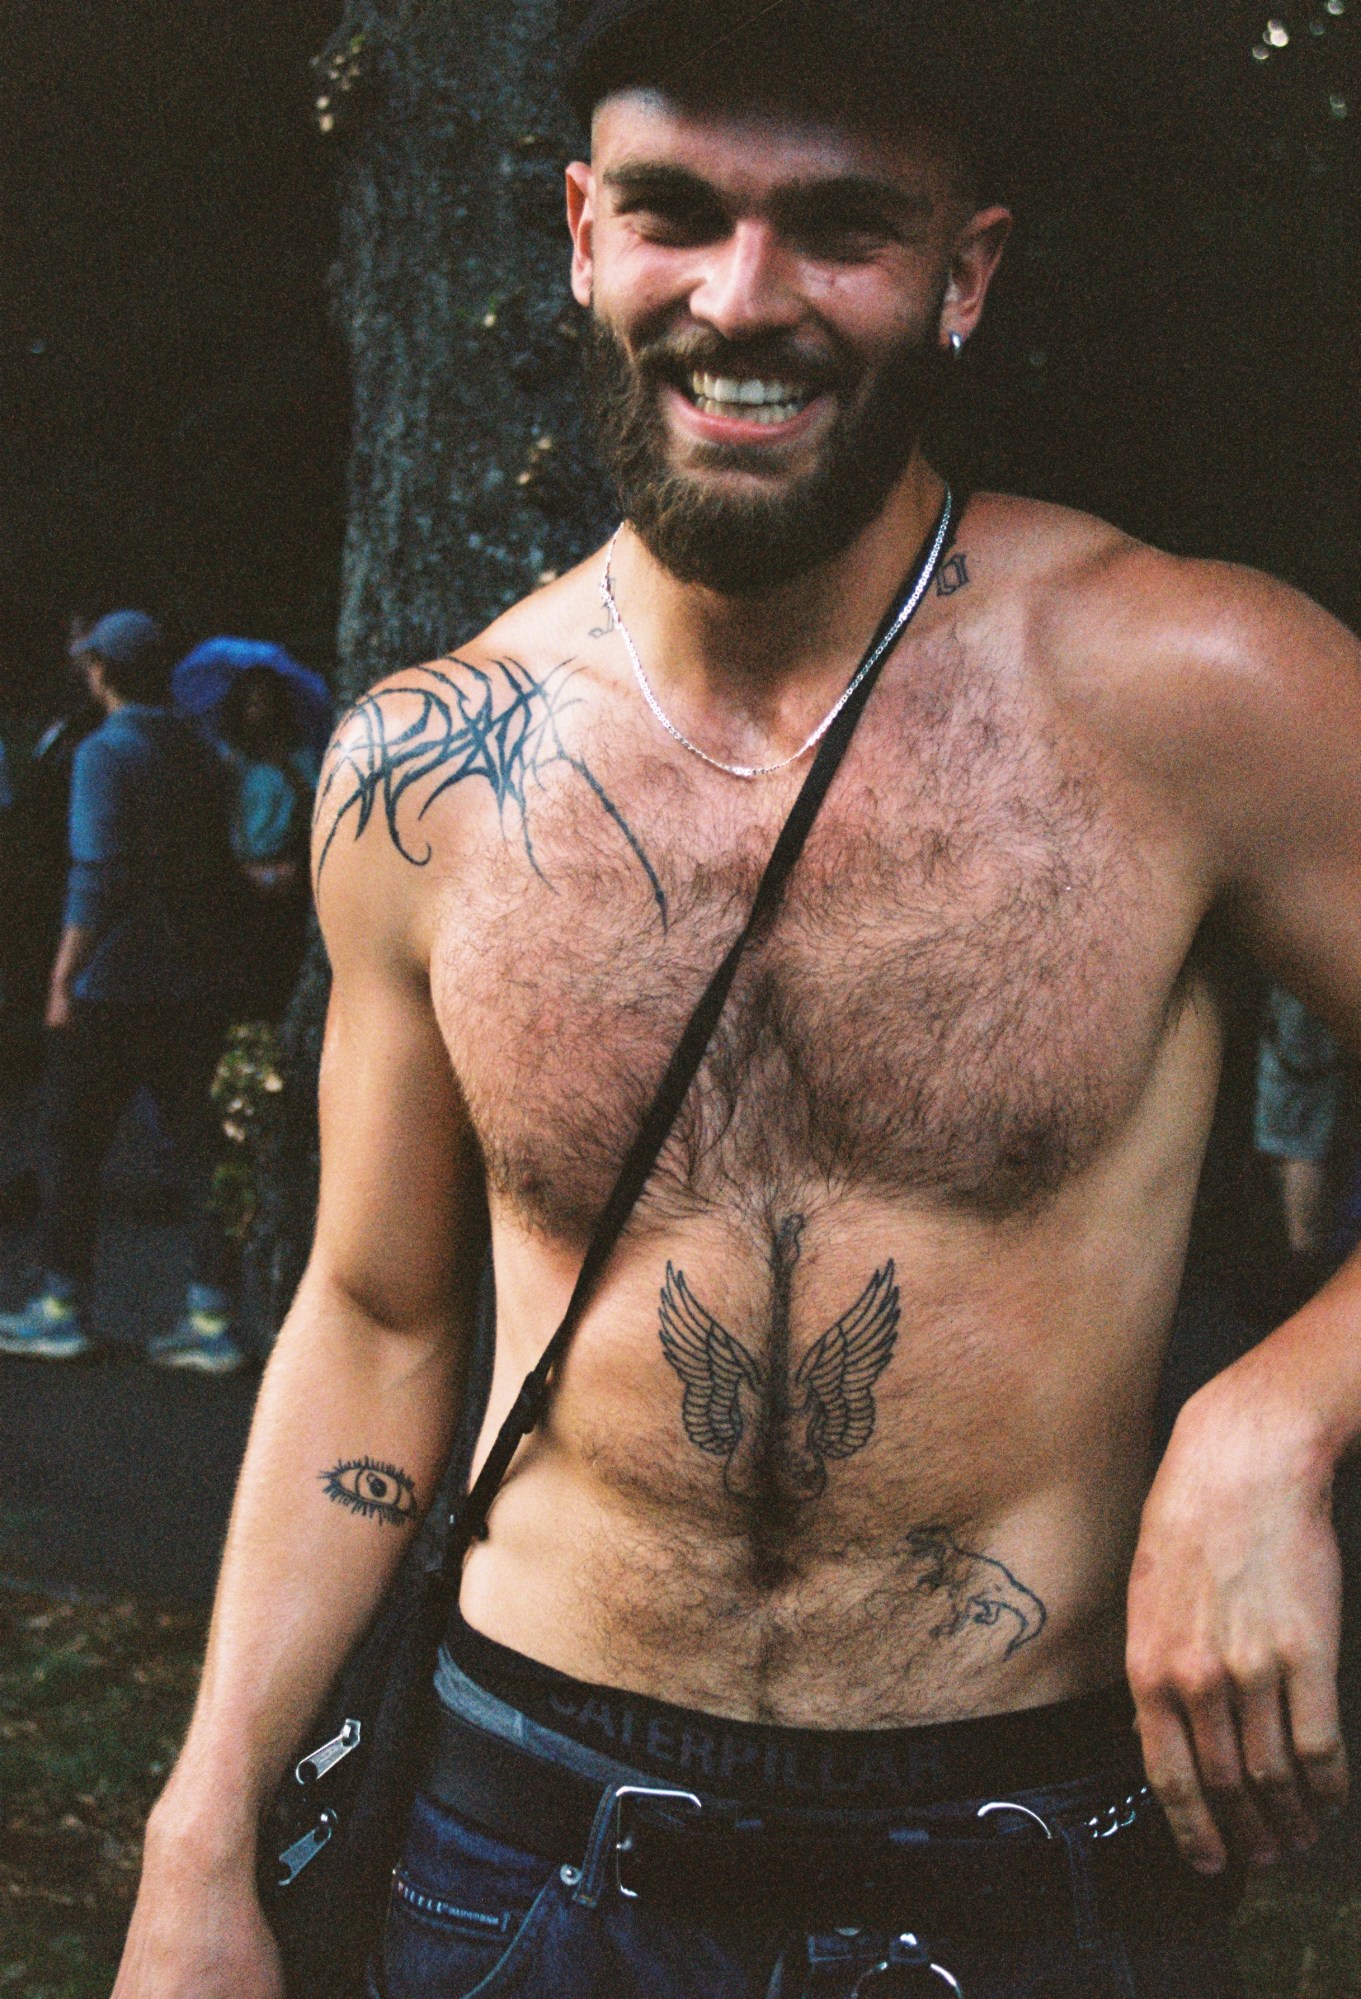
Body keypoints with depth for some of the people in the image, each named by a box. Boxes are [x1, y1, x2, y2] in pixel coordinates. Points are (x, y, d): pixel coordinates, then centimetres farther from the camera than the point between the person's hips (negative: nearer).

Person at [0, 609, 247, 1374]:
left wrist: (64, 978, -12)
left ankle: (64, 1309, 13)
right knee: (204, 1147, 5)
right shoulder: (200, 755, 10)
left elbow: (98, 878, -17)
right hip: (196, 987, 6)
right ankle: (213, 1319, 4)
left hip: (114, 987, -6)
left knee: (76, 1146, 6)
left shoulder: (104, 753, -11)